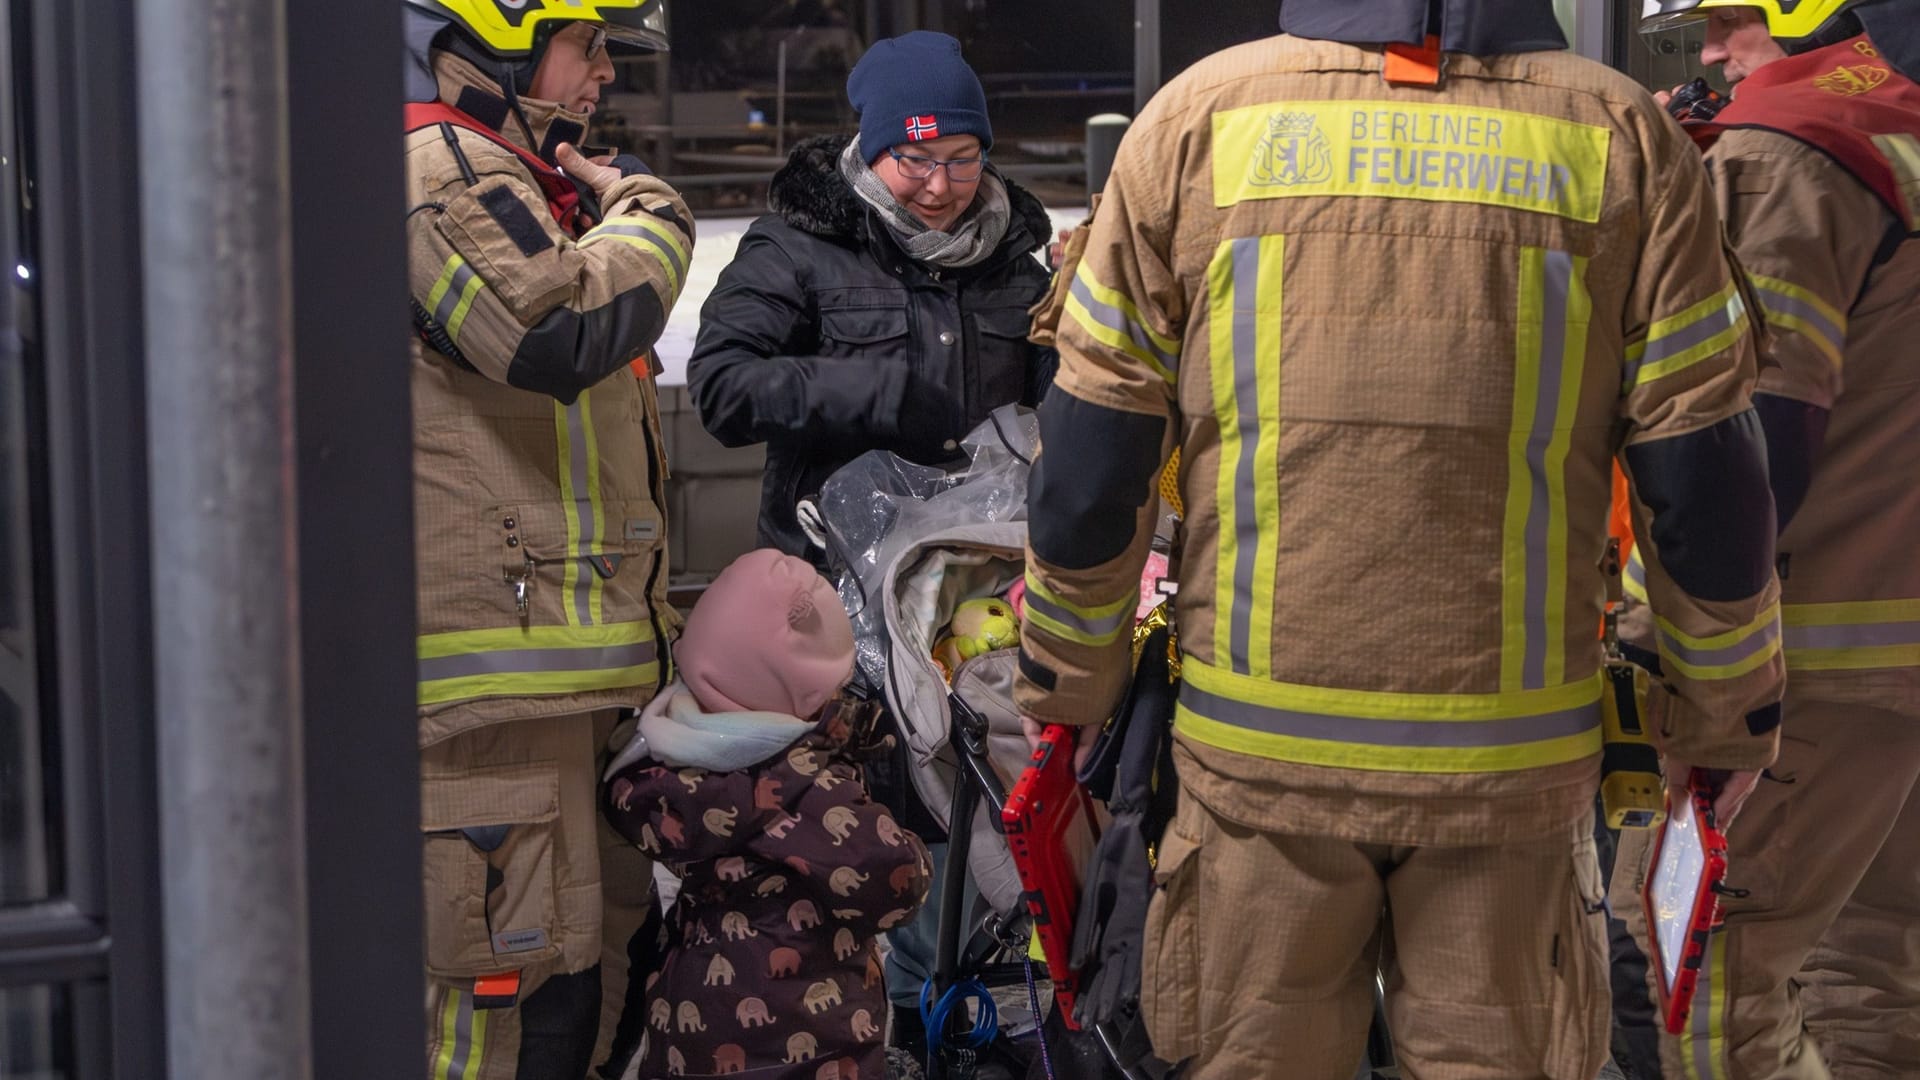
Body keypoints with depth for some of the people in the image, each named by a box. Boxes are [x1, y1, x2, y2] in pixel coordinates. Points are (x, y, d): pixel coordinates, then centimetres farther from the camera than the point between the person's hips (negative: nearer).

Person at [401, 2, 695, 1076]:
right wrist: (649, 212, -10)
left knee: (593, 949, 17)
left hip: (565, 649, 11)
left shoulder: (518, 181, 25)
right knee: (517, 981, -10)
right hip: (498, 652, -11)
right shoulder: (442, 171, -10)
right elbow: (562, 329, -29)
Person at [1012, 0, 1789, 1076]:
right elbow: (1706, 482, -1)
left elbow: (1092, 456, 1)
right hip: (1514, 758, 0)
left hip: (1257, 745, 0)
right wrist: (1731, 715, 12)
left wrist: (1067, 685, 13)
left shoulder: (1199, 114, -2)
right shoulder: (1623, 136, -2)